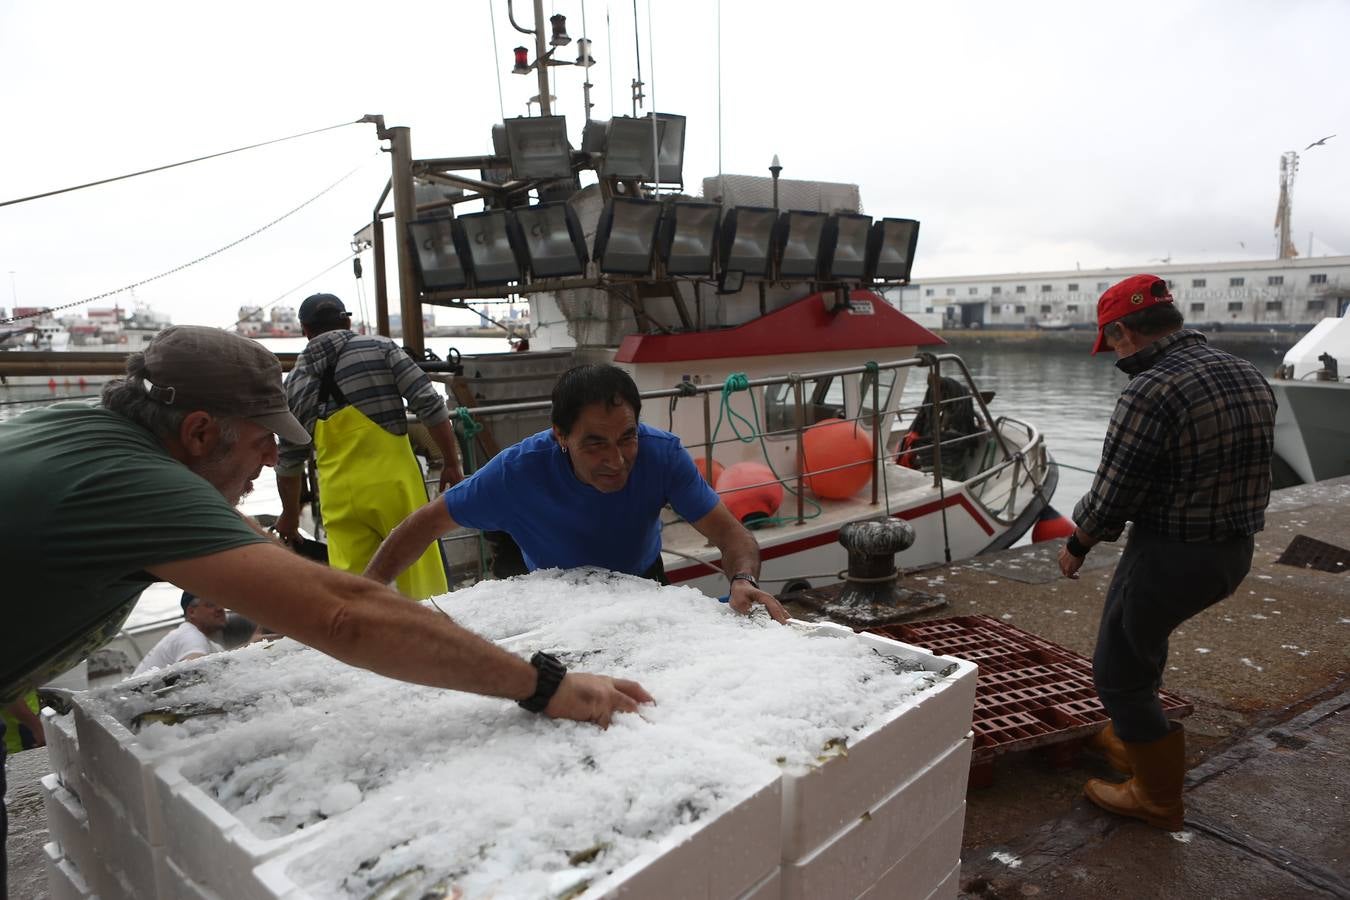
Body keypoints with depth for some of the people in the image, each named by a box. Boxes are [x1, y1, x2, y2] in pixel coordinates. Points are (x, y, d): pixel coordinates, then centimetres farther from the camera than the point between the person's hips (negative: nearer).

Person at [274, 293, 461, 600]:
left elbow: (289, 459, 19)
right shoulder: (379, 348, 2)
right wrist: (451, 463, 2)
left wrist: (290, 514, 32)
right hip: (393, 483, -3)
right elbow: (429, 404, -6)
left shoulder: (296, 382, 13)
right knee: (422, 582, 5)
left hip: (340, 497, 3)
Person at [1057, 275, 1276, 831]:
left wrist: (1077, 544, -1)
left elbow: (1111, 498, -19)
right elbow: (1251, 471, 11)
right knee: (1142, 632, 29)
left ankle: (1157, 797, 21)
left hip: (1171, 556, -9)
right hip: (1237, 553, 9)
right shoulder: (1249, 377, 4)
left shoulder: (1150, 393, -23)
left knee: (1120, 670, 8)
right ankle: (1129, 738, 44)